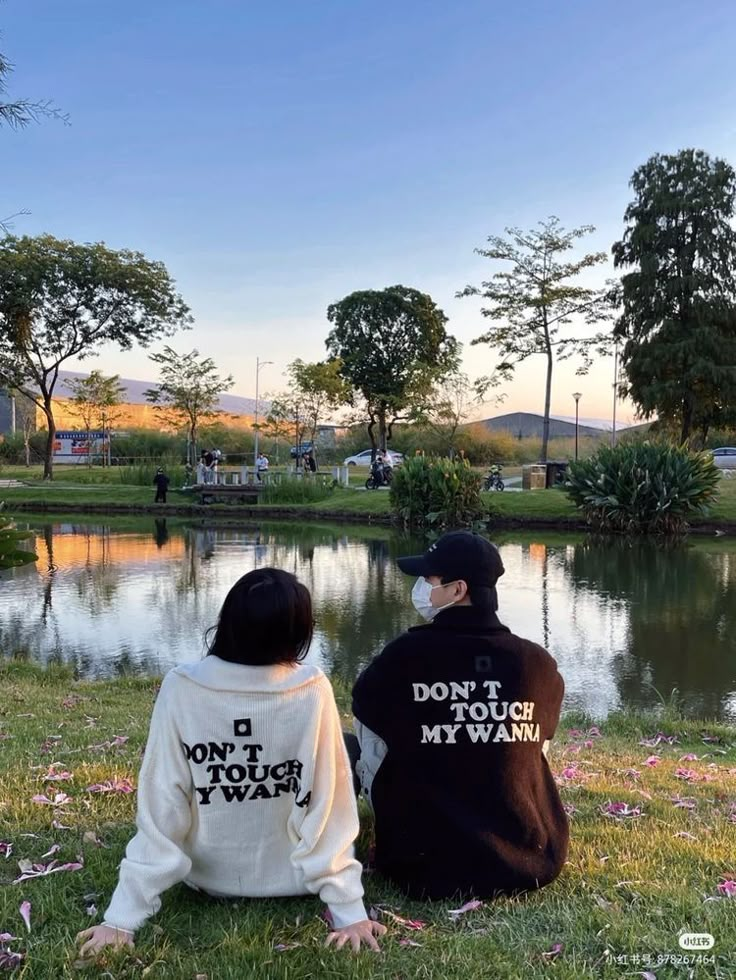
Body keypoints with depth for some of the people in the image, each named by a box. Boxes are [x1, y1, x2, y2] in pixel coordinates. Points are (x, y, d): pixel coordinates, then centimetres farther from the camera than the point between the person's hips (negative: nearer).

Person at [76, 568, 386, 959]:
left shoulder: (180, 689, -22)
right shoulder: (313, 691, -23)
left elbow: (160, 807, -20)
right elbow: (330, 807, -20)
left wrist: (123, 917, -13)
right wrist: (348, 909, -12)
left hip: (208, 878, 1)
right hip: (291, 878, -1)